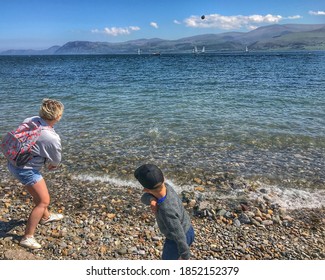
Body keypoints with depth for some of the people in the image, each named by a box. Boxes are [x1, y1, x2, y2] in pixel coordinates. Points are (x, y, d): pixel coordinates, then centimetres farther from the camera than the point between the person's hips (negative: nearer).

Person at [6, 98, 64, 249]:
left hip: (13, 162, 9)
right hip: (25, 169, -9)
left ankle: (45, 216, 50)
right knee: (43, 201, 1)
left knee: (39, 190, 28)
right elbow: (55, 163, -8)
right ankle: (28, 237, 8)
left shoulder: (30, 120, -8)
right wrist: (50, 165, 17)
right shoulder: (52, 138, -26)